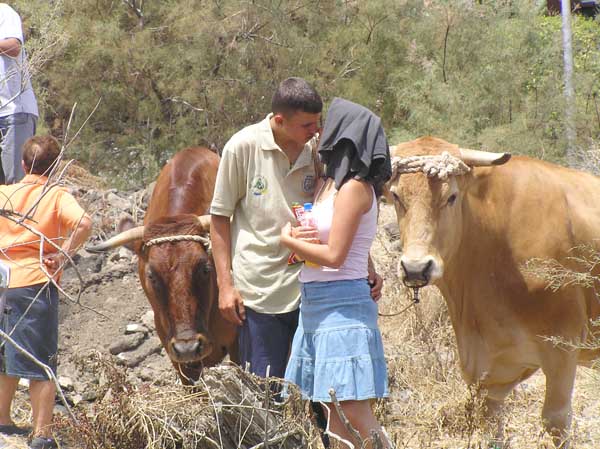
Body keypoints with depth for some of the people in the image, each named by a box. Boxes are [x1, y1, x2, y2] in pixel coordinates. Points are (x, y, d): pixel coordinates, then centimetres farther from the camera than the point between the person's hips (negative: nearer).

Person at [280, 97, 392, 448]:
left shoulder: (354, 188, -12)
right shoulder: (330, 184, 14)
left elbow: (333, 256, -16)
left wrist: (289, 240, -3)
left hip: (343, 305, -9)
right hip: (315, 306, 9)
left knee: (354, 411, -12)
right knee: (332, 413, 9)